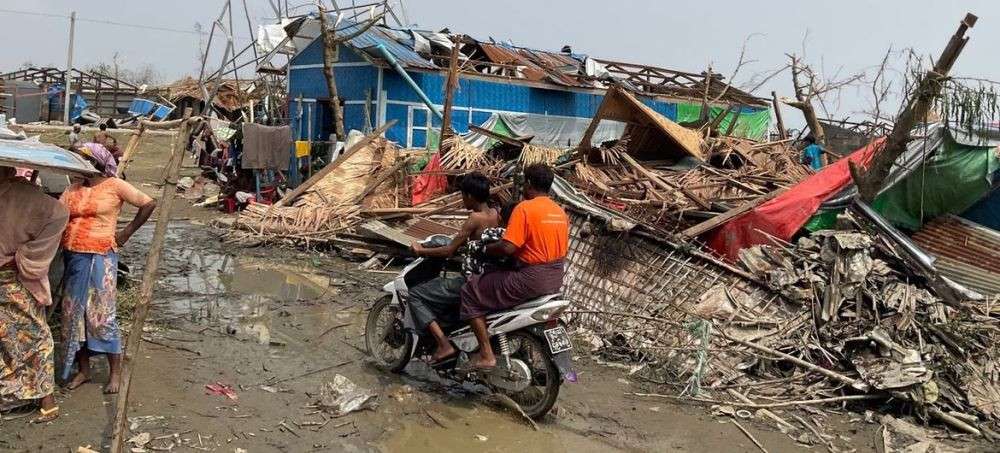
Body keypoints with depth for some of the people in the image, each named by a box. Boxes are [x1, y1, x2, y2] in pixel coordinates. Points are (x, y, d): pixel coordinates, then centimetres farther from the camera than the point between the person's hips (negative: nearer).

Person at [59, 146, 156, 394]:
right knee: (74, 314, 9)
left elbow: (148, 204, -5)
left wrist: (127, 233, -2)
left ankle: (115, 373, 6)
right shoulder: (73, 189, 10)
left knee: (101, 315, -5)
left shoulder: (114, 185, -5)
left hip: (100, 258, -6)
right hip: (73, 258, 6)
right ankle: (83, 370, 22)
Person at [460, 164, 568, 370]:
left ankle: (486, 354, -4)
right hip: (556, 280, 8)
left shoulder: (524, 208, -15)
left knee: (472, 291, 1)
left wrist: (487, 249, -2)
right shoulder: (561, 212, 9)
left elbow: (508, 247, -21)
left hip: (531, 279, -8)